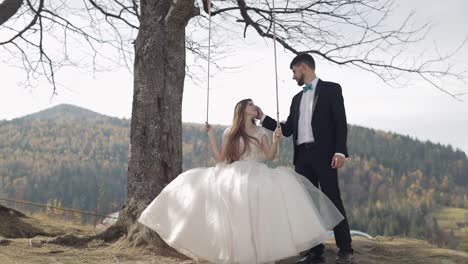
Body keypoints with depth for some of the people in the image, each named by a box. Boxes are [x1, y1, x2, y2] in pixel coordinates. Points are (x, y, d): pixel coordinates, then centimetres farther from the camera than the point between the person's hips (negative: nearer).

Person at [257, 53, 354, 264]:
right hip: (302, 156, 6)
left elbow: (340, 123, -5)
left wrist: (339, 151, -16)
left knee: (333, 200, -5)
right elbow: (287, 130, 18)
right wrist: (262, 118, 13)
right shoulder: (297, 98, 21)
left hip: (323, 154, -6)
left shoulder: (331, 89, 3)